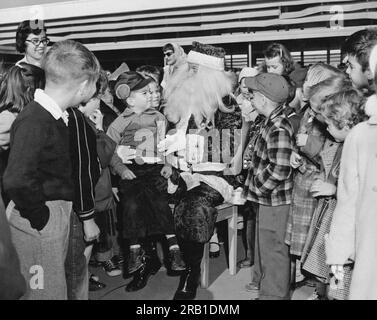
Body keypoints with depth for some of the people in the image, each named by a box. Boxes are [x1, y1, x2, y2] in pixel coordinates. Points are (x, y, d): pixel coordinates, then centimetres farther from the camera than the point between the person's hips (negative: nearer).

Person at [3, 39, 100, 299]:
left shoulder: (57, 117, 7)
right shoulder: (34, 121, -23)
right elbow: (17, 181, -32)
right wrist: (39, 218, -19)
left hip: (58, 211, 9)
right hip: (40, 222, -9)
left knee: (57, 286, 20)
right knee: (49, 292, 4)